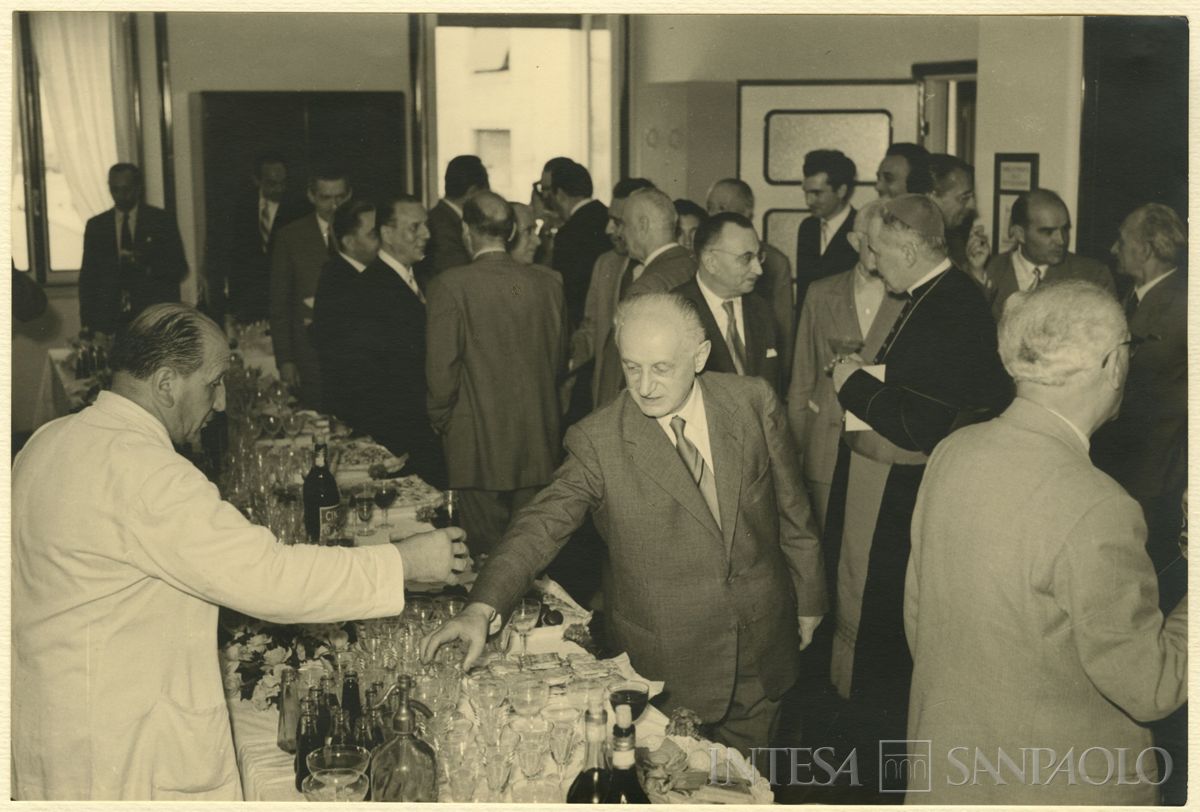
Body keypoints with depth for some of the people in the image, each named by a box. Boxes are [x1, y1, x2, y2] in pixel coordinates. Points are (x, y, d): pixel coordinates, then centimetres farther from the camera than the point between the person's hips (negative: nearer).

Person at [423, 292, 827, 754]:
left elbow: (791, 509, 3)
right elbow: (541, 525, -23)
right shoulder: (598, 441, -15)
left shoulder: (753, 403, -7)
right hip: (669, 669, -2)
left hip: (764, 646, 3)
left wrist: (808, 599, 11)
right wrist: (480, 609, -37)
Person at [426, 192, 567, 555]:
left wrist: (440, 419, 6)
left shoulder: (451, 285, -12)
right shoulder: (549, 282, 1)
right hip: (538, 442, 4)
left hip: (478, 443, -4)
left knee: (485, 551, 4)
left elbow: (441, 367, -10)